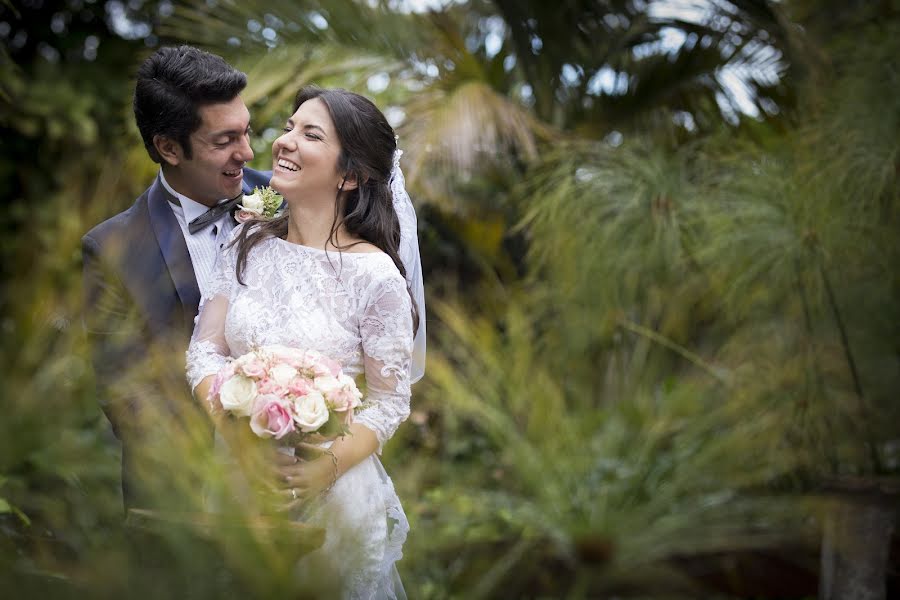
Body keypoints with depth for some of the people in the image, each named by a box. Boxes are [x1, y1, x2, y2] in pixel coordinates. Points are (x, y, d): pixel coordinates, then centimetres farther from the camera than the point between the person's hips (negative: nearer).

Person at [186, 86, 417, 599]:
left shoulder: (375, 275, -15)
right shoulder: (249, 245, -1)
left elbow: (390, 404, -11)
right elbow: (206, 352, -3)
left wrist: (325, 469, -24)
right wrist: (238, 433, -20)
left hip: (333, 494, -4)